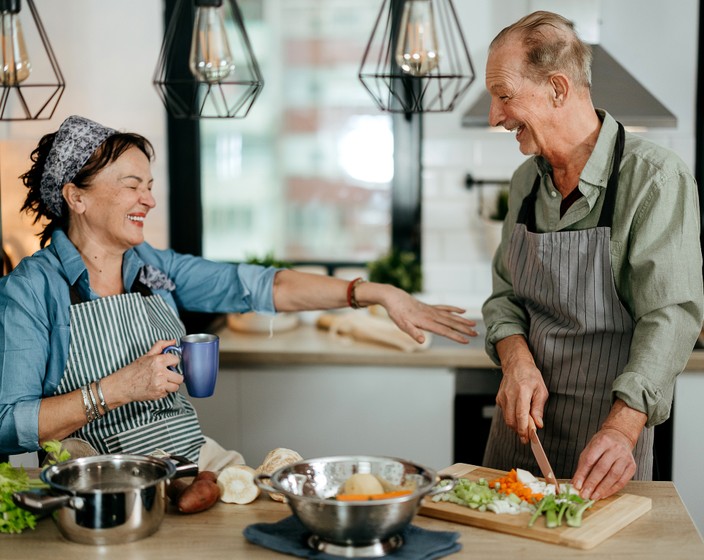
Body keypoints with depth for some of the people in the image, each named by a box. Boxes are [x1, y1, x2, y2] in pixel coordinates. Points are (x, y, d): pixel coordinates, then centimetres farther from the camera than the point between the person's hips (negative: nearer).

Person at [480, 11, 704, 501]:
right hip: (521, 422, 6)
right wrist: (516, 359, -12)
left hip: (608, 429, -6)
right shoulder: (527, 181, 5)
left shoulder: (656, 178, -17)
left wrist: (622, 428, -37)